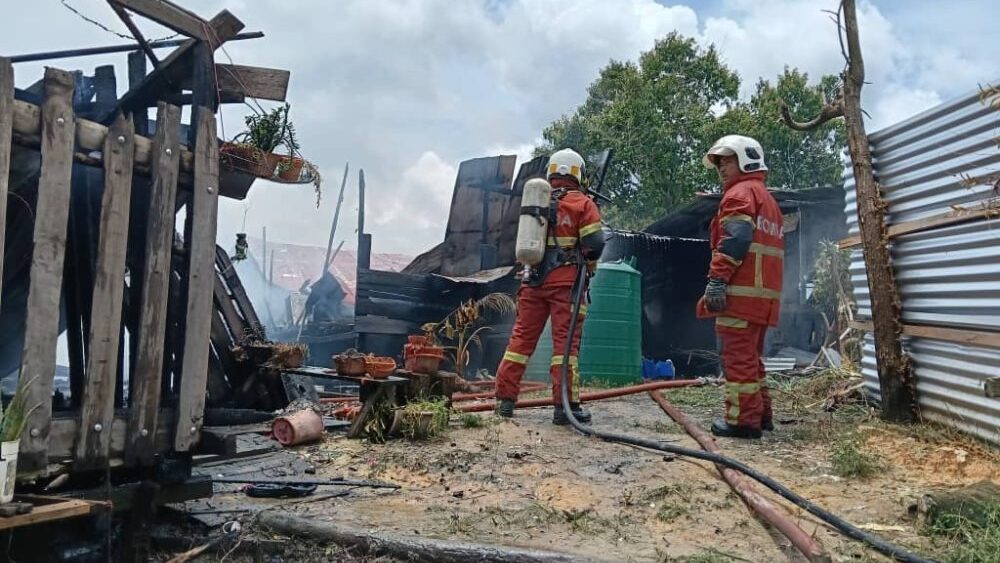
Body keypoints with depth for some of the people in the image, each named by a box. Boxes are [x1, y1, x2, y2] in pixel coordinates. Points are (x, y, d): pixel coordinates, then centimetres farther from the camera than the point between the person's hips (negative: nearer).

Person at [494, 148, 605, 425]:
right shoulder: (583, 204, -2)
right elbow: (594, 244, -8)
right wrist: (589, 267, 8)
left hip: (533, 280, 4)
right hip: (565, 282, -4)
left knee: (522, 337, 9)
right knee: (566, 341, -3)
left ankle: (505, 399, 11)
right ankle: (565, 406, -4)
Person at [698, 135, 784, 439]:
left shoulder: (741, 192, -4)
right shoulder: (769, 199, 27)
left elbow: (734, 241, -18)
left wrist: (717, 280, -22)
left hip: (740, 292, -10)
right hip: (765, 293, 10)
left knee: (738, 357, -8)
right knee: (751, 356, 17)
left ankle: (743, 420, -7)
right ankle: (761, 414, 22)